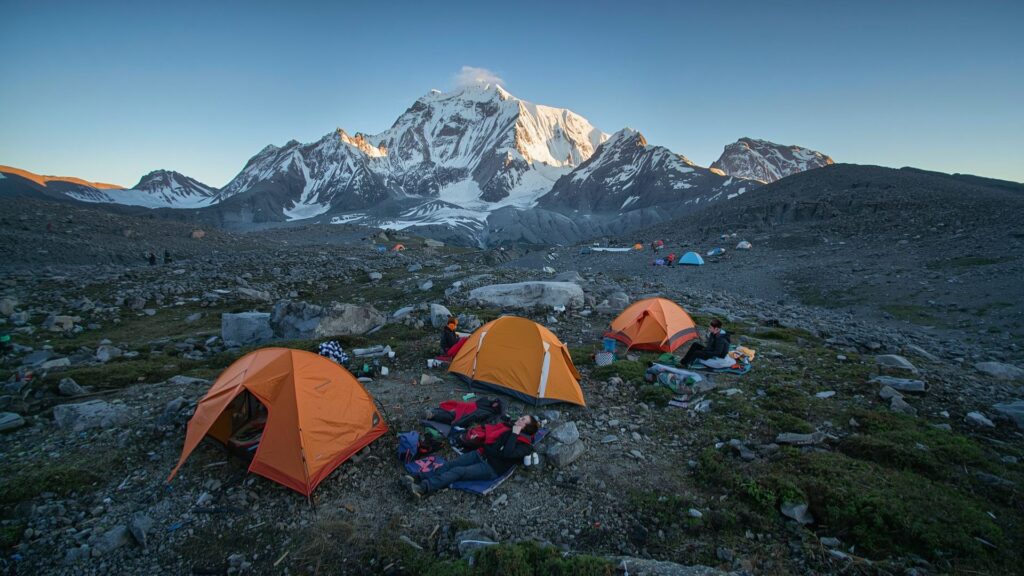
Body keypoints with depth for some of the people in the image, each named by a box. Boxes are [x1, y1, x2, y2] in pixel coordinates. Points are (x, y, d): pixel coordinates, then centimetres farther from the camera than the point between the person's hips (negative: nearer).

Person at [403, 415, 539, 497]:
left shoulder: (525, 446, -7)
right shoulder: (509, 430, 15)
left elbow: (507, 454, -24)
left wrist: (514, 434, -20)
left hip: (492, 468, -7)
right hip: (482, 454, 7)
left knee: (458, 471, -24)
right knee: (451, 464, -12)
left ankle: (423, 488, -34)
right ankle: (417, 478, -20)